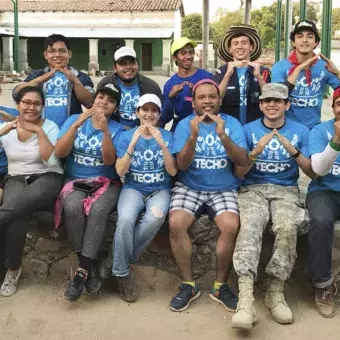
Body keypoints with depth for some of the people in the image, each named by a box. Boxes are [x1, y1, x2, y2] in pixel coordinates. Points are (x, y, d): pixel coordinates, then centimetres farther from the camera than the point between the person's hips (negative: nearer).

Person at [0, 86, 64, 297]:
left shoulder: (50, 127, -1)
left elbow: (51, 161, -14)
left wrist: (39, 131, -18)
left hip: (47, 179, -2)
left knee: (29, 197, -39)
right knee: (18, 212, -31)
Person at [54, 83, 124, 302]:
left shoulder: (117, 129, 3)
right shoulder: (74, 120, 7)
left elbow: (109, 161, -12)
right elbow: (59, 152, -6)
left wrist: (105, 130, -23)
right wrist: (77, 124, -15)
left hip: (106, 183, -1)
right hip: (76, 182, 1)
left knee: (98, 209, -34)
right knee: (73, 208, -32)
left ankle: (82, 270, -28)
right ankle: (90, 267, -20)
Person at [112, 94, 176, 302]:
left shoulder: (168, 136, 4)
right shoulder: (126, 136, 3)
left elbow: (173, 171, -6)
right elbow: (120, 171, -7)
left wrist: (162, 144, -19)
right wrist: (133, 143, -18)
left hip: (160, 190, 0)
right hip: (133, 189, 0)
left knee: (155, 218, -35)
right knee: (125, 219, -34)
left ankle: (123, 259, -14)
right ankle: (122, 271, -13)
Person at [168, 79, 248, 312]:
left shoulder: (232, 123, 1)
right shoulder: (184, 124, 1)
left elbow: (243, 161, -11)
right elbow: (182, 165, -9)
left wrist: (223, 136, -26)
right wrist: (193, 136, -25)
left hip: (224, 190, 0)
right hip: (189, 188, 0)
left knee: (231, 226, -29)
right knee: (175, 223, -28)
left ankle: (221, 286, -7)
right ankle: (189, 285, -9)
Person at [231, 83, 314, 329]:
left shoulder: (301, 131, 10)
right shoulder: (249, 130, 8)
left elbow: (313, 173, 3)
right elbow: (239, 173, 3)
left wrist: (293, 151, -14)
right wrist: (256, 152, -14)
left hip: (286, 190, 1)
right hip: (253, 189, 0)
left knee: (287, 227, -34)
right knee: (249, 227, -34)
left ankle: (276, 292, -18)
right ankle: (245, 297, -41)